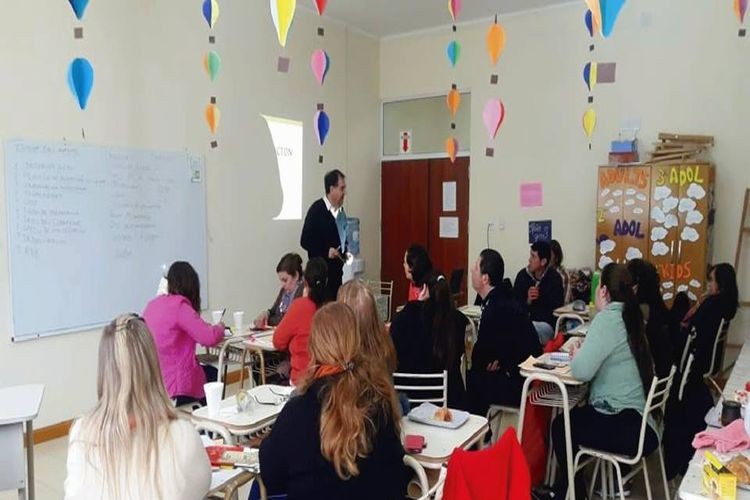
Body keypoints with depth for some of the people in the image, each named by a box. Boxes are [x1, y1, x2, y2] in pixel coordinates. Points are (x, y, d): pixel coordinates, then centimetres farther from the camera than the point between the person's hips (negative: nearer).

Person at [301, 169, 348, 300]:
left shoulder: (340, 210, 10)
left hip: (337, 270, 7)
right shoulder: (317, 209, -10)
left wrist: (345, 252, 5)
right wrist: (326, 251, -20)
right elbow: (305, 241, -12)